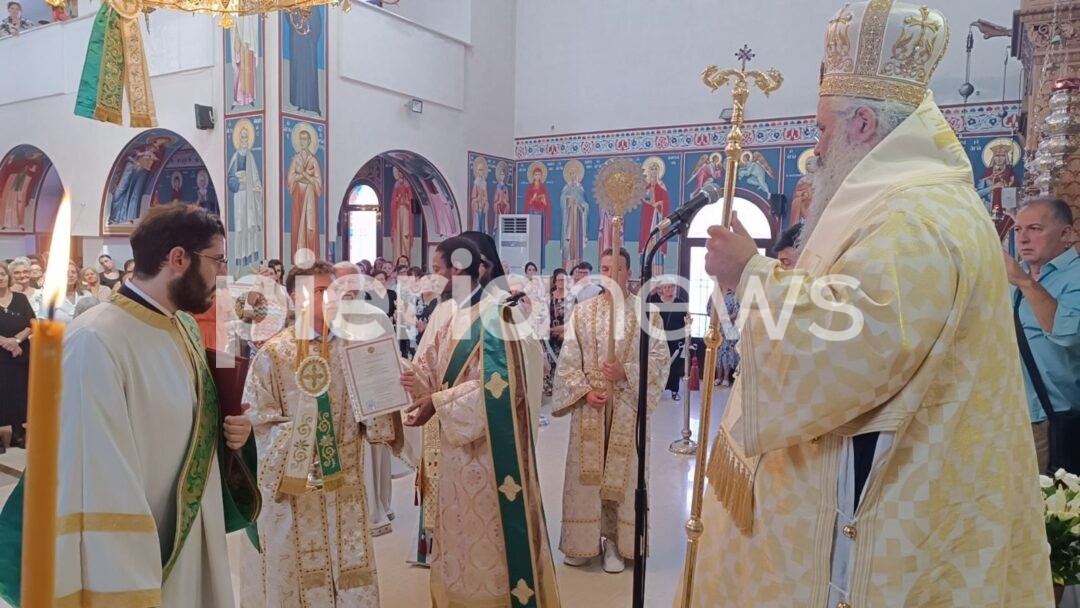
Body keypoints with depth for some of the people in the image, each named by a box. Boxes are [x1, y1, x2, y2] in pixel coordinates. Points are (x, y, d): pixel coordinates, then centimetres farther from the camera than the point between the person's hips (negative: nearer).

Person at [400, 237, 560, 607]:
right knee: (457, 526, 18)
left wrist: (437, 403, -21)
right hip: (452, 439, 8)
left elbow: (494, 383, -22)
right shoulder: (444, 312, 6)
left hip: (487, 442, -7)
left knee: (487, 527, 5)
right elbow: (429, 366, 8)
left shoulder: (492, 313, -17)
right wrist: (410, 376, -14)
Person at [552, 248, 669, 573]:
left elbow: (660, 357, -2)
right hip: (589, 404, 1)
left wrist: (626, 371, -16)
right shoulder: (582, 312, 4)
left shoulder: (647, 313, 0)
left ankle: (614, 541, 17)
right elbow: (568, 359, 1)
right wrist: (584, 391, -12)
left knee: (621, 473, 5)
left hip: (627, 406, -1)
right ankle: (582, 541, 19)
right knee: (586, 472, 6)